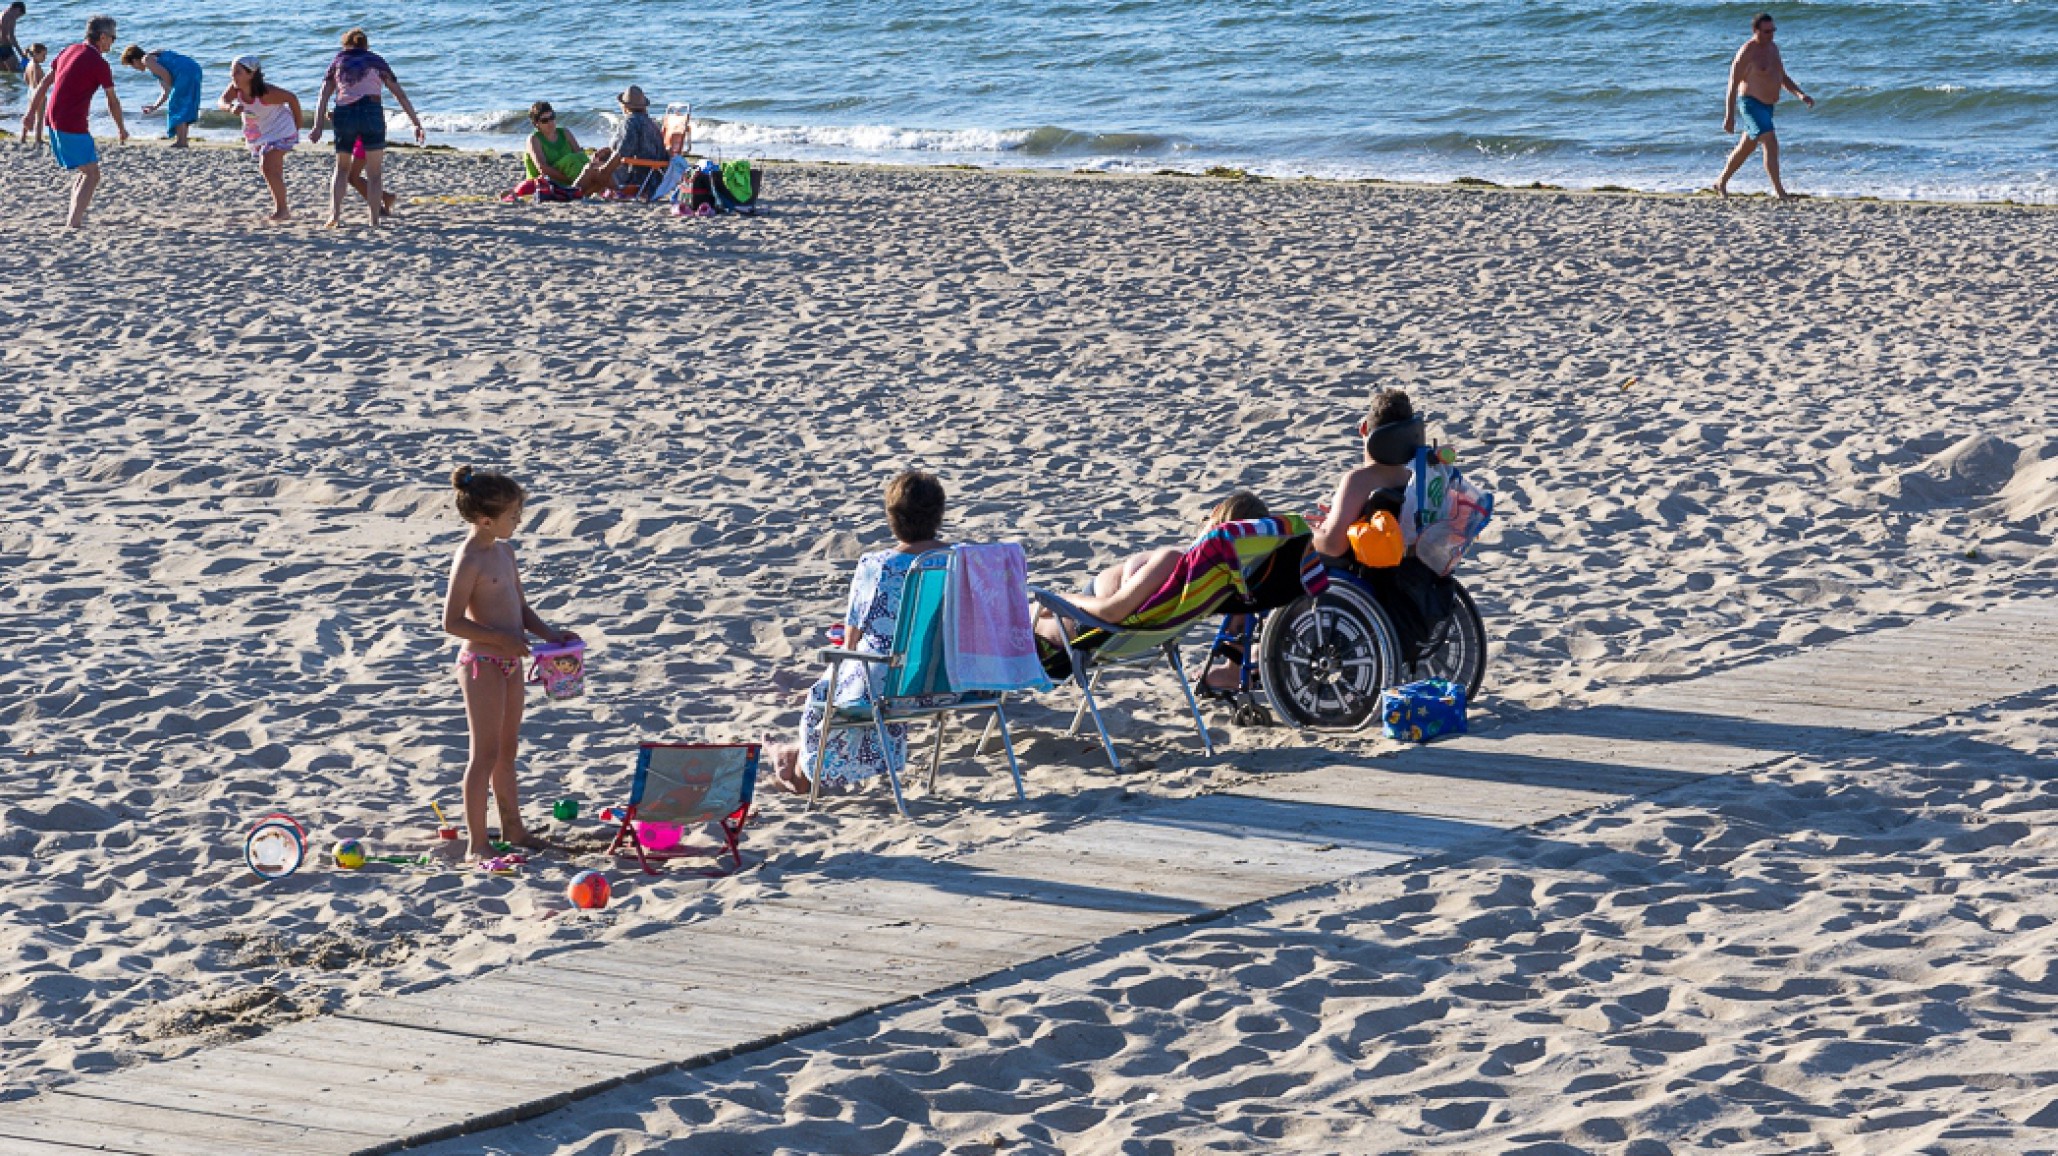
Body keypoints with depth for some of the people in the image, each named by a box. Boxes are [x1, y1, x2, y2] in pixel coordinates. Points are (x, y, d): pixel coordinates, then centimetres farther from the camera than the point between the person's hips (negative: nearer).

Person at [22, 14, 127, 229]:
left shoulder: (69, 52, 13)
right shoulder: (99, 64, -10)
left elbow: (44, 84, 16)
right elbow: (113, 101, -1)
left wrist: (31, 112, 20)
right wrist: (121, 129, 13)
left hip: (52, 120, 8)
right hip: (72, 125, -8)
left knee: (86, 170, 21)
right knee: (91, 175, -4)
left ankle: (74, 217, 23)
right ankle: (74, 222, -15)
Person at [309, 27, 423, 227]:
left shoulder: (337, 62, 19)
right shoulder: (376, 61, 18)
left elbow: (324, 96, 6)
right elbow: (400, 94, 12)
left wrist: (318, 127, -3)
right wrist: (416, 123, 12)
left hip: (344, 115, 1)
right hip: (371, 112, -1)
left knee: (342, 169, 18)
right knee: (374, 172, 7)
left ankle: (335, 213, 0)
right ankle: (374, 220, -2)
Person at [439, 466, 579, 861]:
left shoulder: (504, 551, 9)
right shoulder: (469, 561, -18)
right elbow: (452, 622, -20)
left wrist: (548, 633, 3)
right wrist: (503, 638, -22)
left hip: (510, 661, 9)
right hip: (482, 664, -9)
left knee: (507, 750, 18)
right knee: (486, 753, -5)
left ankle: (512, 827, 30)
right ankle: (477, 843, -1)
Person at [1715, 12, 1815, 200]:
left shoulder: (1772, 48, 9)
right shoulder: (1747, 53, -18)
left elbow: (1783, 78, 16)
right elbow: (1733, 86, -17)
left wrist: (1800, 94, 0)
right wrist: (1729, 117, -21)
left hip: (1766, 105, 9)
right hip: (1751, 104, -9)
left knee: (1746, 148, 18)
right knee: (1771, 144, -19)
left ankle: (1721, 183, 32)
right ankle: (1778, 191, -19)